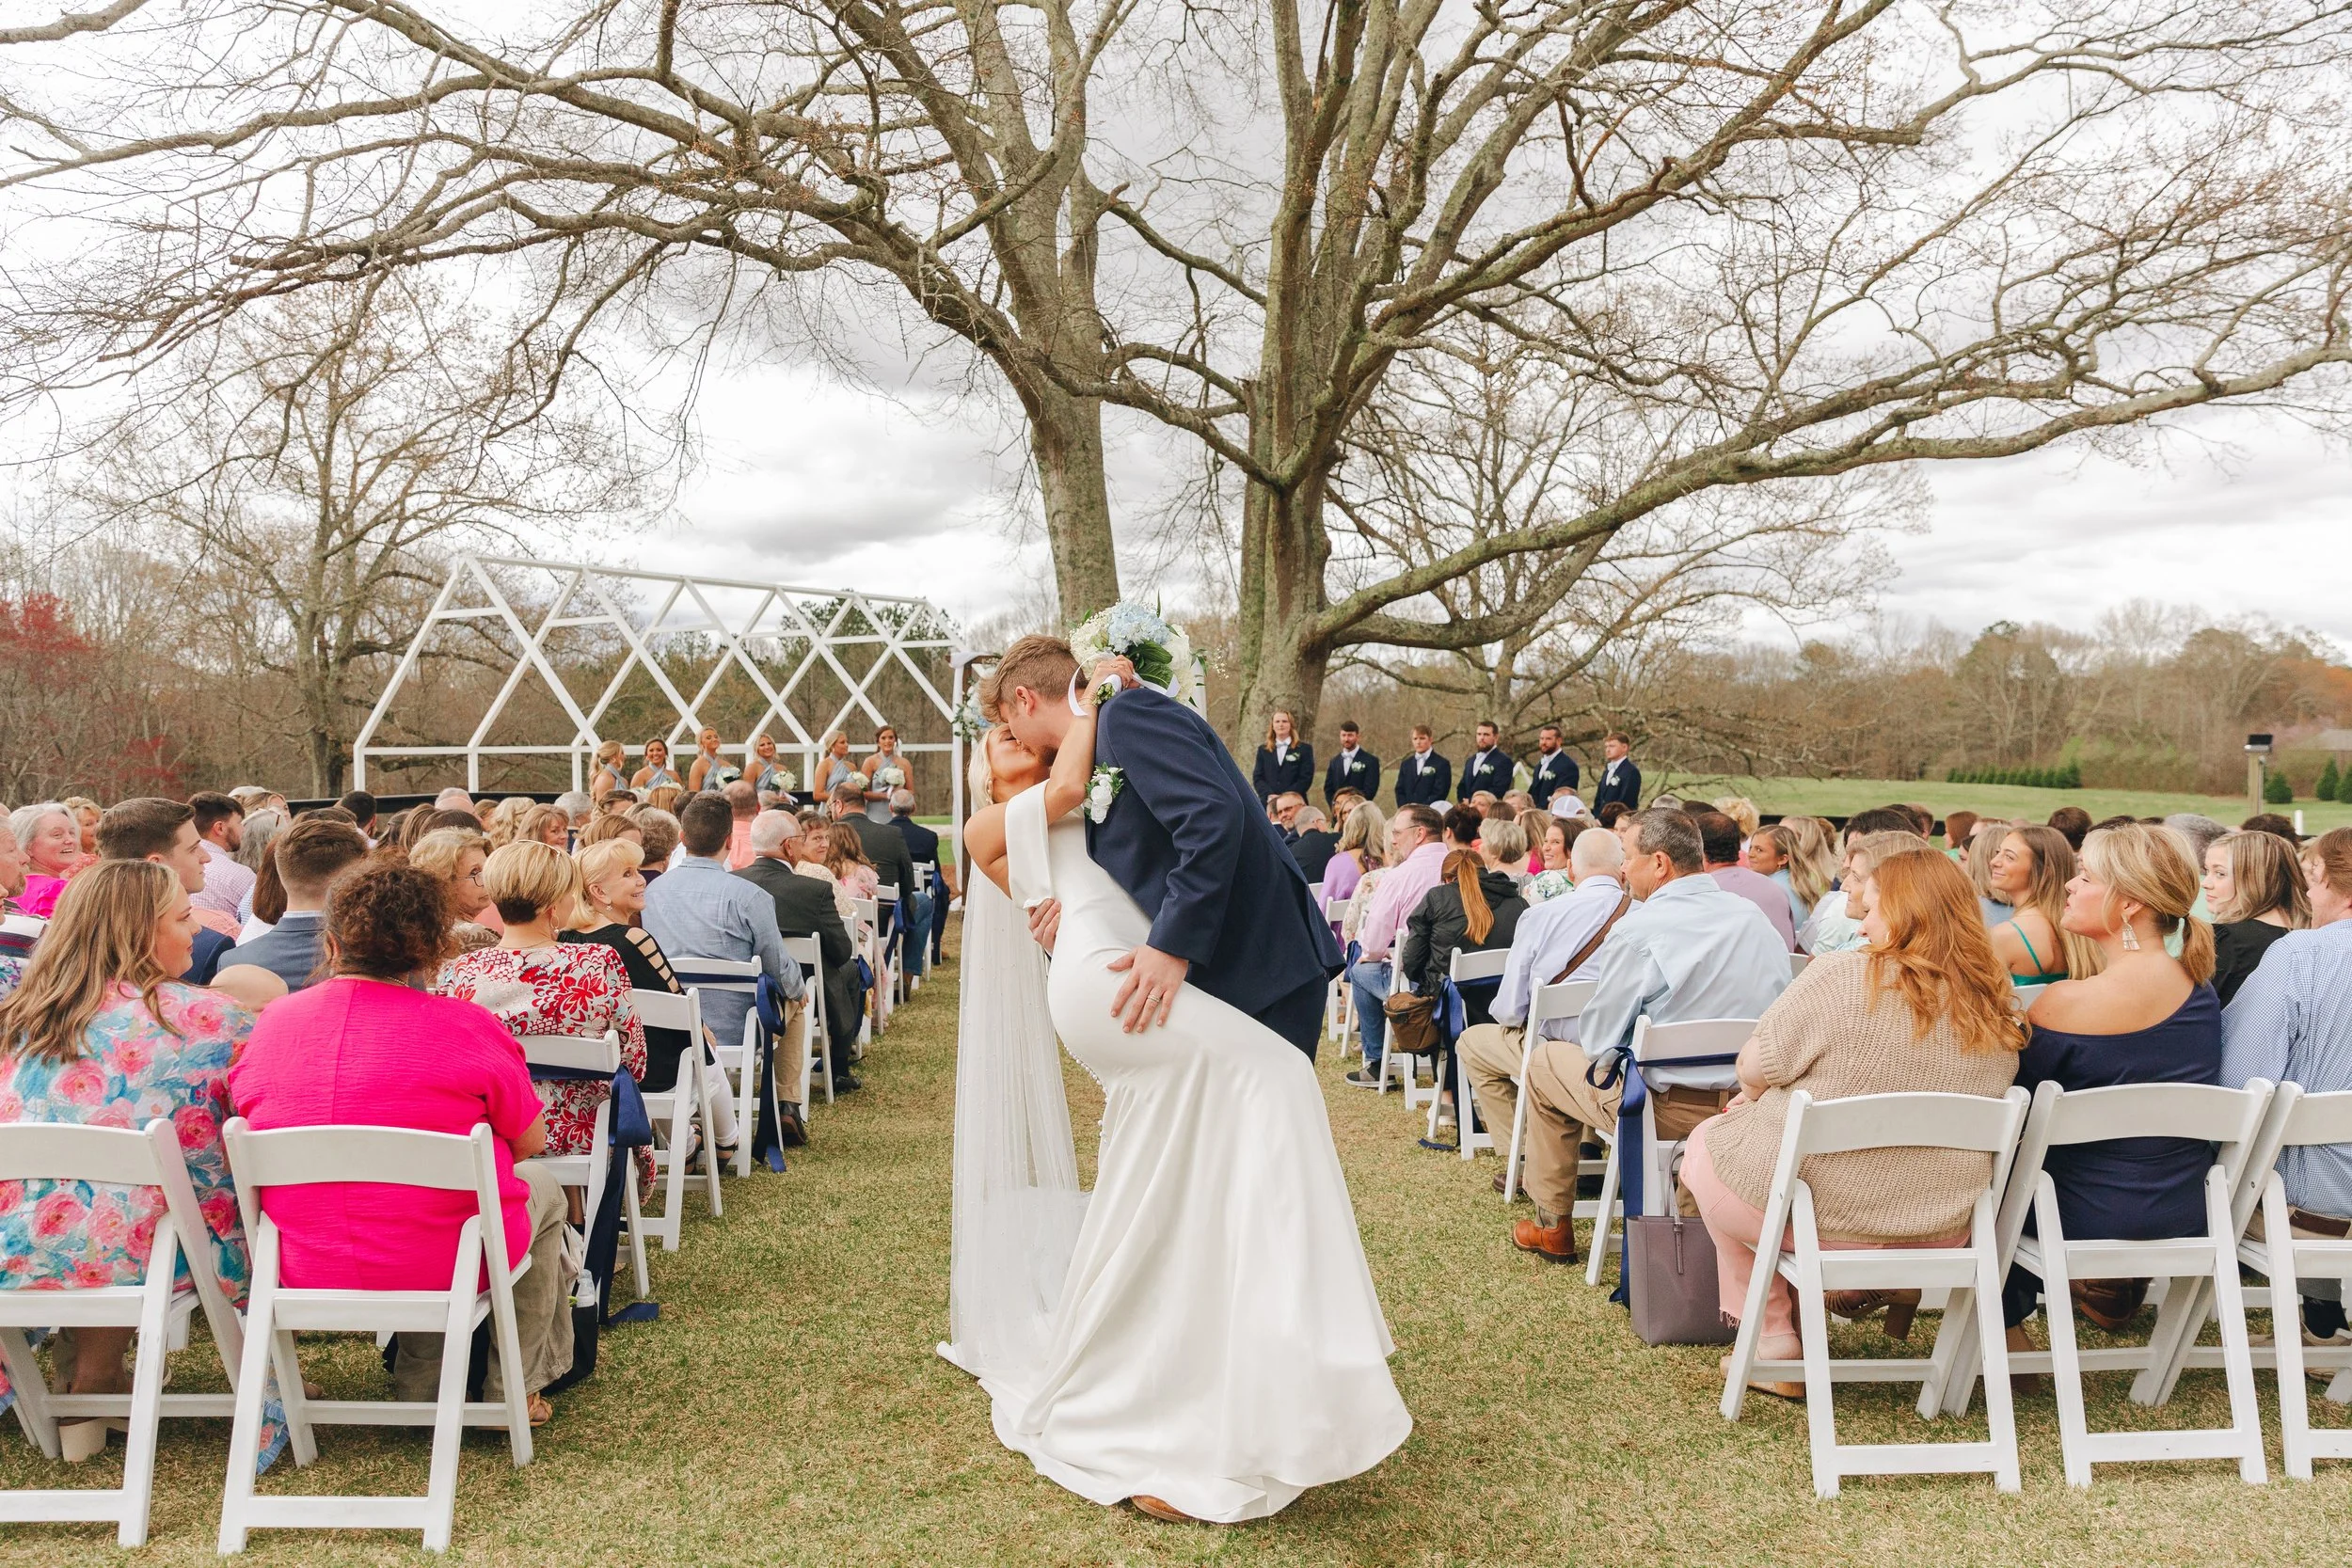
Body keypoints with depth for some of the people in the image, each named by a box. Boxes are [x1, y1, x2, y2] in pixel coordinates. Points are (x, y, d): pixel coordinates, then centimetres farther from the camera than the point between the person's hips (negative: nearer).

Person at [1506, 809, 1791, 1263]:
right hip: (1754, 1103, 7)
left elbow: (1597, 1041, -11)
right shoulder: (1755, 916, 1)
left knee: (1546, 1061, 18)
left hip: (1668, 1109, -6)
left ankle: (1552, 1228, 28)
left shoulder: (1636, 930, -18)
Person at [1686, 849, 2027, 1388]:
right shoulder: (2000, 1017, 1)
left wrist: (1752, 1096, 14)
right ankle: (1894, 1286, 23)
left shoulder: (1843, 976, -17)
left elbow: (1758, 1066, -11)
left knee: (1705, 1142, 24)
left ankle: (1774, 1345, 21)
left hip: (1821, 1212, -6)